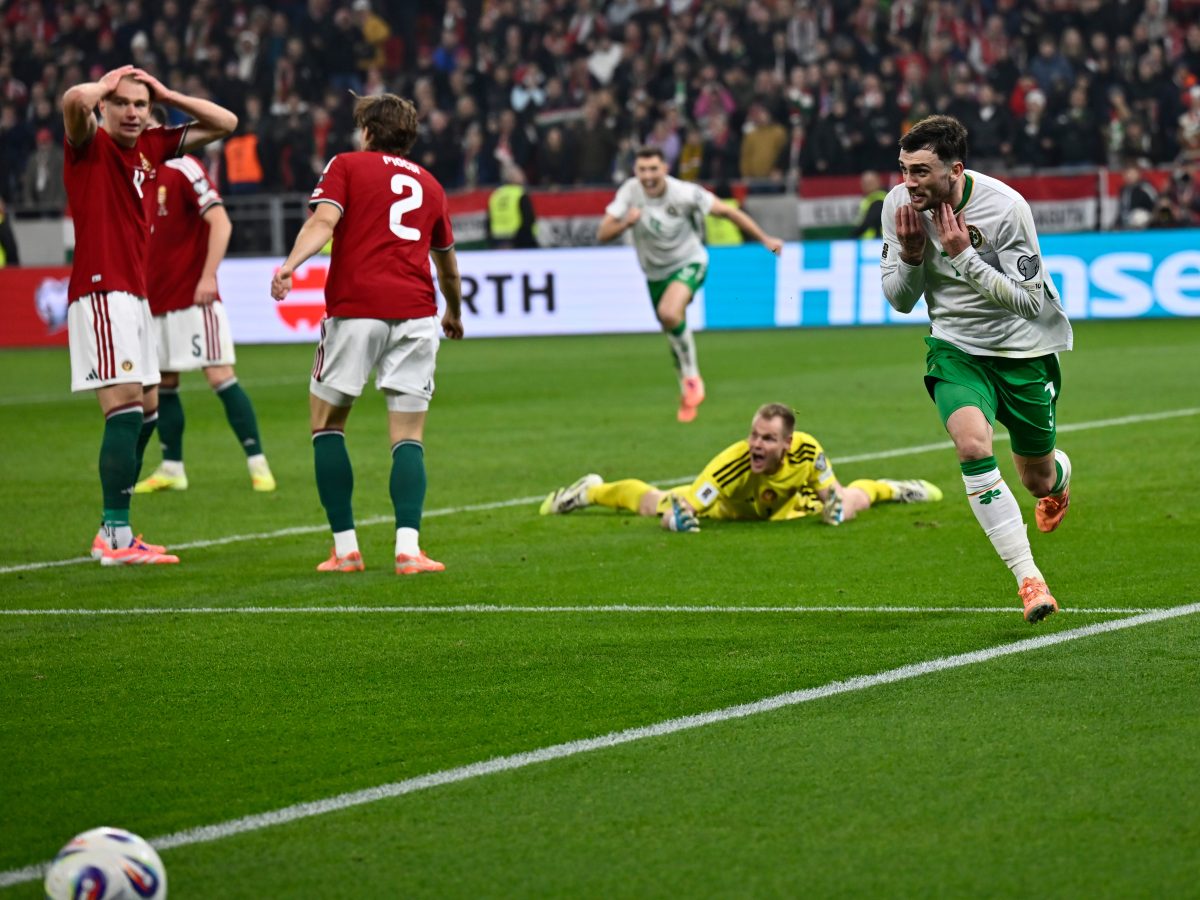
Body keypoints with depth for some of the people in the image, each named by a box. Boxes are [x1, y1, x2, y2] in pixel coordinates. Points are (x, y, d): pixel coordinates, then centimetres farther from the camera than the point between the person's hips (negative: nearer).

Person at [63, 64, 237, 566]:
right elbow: (74, 100, -30)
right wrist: (104, 87, -9)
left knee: (146, 412, 12)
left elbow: (224, 123, 18)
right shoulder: (89, 144, -6)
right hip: (101, 292, -9)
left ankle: (113, 533, 19)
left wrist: (166, 94, 8)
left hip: (136, 294, 9)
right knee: (125, 411, -15)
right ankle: (116, 537, -18)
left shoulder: (150, 147, 13)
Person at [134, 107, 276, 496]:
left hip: (193, 297, -8)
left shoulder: (183, 170, -10)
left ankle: (257, 463, -8)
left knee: (220, 376, -11)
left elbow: (220, 223, -17)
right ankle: (172, 468, 17)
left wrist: (208, 276, -23)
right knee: (163, 384, 9)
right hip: (156, 300, 8)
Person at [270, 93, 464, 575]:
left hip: (356, 309, -3)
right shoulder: (429, 184, 22)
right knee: (408, 436, 4)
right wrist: (455, 312, 50)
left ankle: (345, 547, 5)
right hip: (415, 312, 3)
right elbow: (448, 266, 32)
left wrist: (290, 264, -23)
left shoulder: (346, 165, 11)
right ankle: (408, 545, -14)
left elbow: (323, 220, -10)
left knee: (326, 423, 11)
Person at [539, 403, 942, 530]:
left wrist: (832, 506, -42)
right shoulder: (733, 462, -49)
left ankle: (887, 488, 59)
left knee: (845, 504, 24)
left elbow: (832, 499, -21)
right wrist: (680, 518, -69)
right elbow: (681, 507, -48)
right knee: (657, 504, 17)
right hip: (730, 505, -2)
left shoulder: (808, 452, -41)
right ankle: (590, 491, 44)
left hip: (790, 503, 2)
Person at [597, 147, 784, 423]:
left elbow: (727, 212, -13)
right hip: (655, 273, 5)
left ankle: (692, 377, -16)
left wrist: (765, 239, -11)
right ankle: (687, 396, 36)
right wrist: (625, 223, -36)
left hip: (689, 263, -5)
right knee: (674, 336, 13)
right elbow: (603, 235, -15)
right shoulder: (630, 192, -13)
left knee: (669, 312, -32)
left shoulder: (684, 193, -22)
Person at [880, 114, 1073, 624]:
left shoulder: (1004, 207, -24)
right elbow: (898, 300, -2)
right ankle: (1028, 580, -23)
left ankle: (1058, 477, 54)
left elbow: (1029, 300, -23)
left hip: (1025, 348, -2)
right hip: (956, 347, 2)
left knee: (1037, 479, 12)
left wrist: (963, 256, -31)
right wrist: (911, 253, -22)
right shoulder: (900, 205, -11)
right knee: (972, 445, -27)